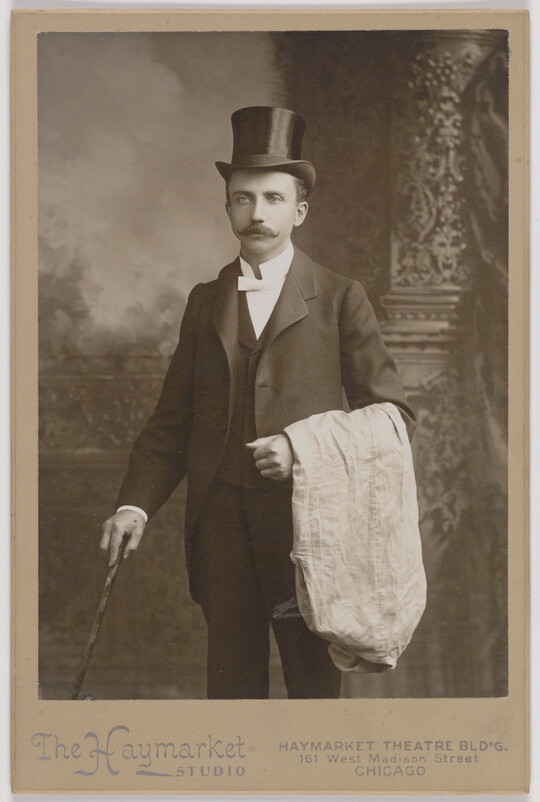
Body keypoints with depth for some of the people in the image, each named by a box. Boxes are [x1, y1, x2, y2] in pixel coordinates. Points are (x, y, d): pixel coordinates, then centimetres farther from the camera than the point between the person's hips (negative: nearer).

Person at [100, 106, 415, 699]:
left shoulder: (340, 300, 4)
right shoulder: (205, 302, 14)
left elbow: (391, 414, 3)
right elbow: (172, 421, 12)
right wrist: (135, 504, -3)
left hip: (307, 520, -2)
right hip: (221, 527, 3)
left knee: (314, 684, 2)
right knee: (231, 684, 4)